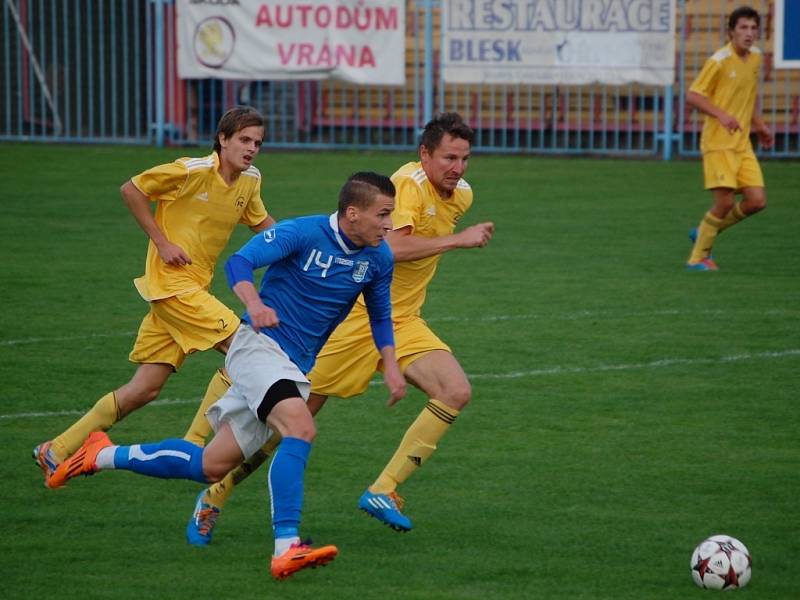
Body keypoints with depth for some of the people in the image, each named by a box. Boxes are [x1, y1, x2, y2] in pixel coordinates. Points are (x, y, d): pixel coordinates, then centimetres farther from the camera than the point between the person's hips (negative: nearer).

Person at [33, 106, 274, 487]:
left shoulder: (251, 181, 7)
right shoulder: (193, 171, -14)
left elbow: (261, 223, 24)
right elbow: (131, 190, -8)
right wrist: (162, 242, -12)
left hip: (194, 287, 8)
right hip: (171, 281, -8)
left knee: (145, 389, 6)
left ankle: (57, 451, 14)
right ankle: (193, 446, -9)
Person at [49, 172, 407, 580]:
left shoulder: (378, 259, 3)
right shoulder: (303, 233, -15)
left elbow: (380, 316, 19)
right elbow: (239, 262, -22)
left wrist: (391, 366, 7)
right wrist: (254, 304, -41)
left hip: (295, 367, 7)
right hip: (260, 343, -7)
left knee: (211, 466, 7)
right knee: (301, 428, -33)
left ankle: (104, 456, 25)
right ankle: (286, 548, -38)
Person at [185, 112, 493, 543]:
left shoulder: (462, 195, 7)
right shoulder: (409, 183, -18)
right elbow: (392, 247, -33)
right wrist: (457, 239, -27)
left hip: (403, 321, 7)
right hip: (355, 313, -7)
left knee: (456, 392, -16)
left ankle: (383, 491, -12)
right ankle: (214, 499, 14)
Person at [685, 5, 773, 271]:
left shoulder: (755, 57, 10)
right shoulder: (719, 60, -13)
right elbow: (693, 96, -11)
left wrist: (759, 124, 18)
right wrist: (721, 115, -24)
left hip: (742, 143, 7)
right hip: (718, 142, -7)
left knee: (757, 201, -2)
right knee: (725, 201, -12)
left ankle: (703, 233, 19)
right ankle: (698, 257, 5)